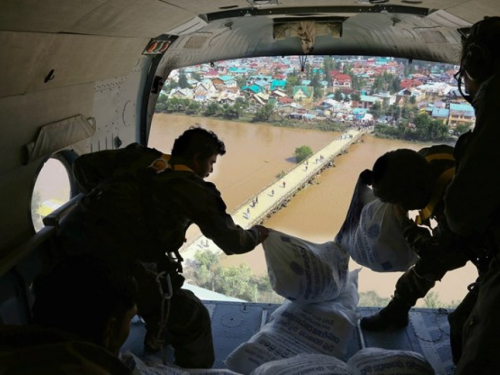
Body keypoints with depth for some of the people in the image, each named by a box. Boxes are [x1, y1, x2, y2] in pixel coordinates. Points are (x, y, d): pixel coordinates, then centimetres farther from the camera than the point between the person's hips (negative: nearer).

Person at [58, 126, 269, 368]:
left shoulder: (138, 156, 13)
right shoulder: (194, 189, -1)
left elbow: (83, 165, 19)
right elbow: (231, 242, 8)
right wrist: (256, 234, 29)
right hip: (120, 269, -8)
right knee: (193, 320, 13)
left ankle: (157, 338, 57)